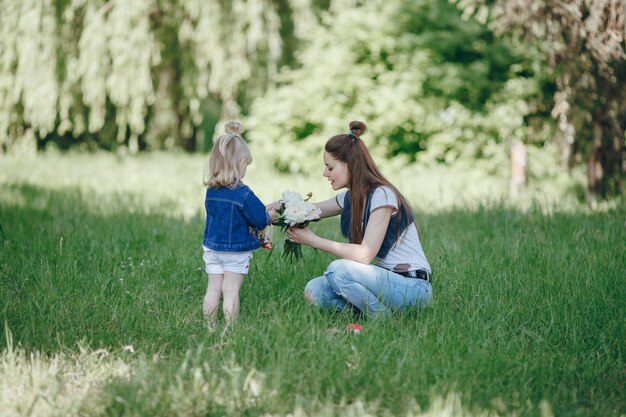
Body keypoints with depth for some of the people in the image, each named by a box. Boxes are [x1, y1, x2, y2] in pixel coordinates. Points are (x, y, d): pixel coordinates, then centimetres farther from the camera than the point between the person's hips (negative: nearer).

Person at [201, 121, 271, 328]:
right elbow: (261, 219, -16)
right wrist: (268, 217, 9)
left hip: (212, 248, 5)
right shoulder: (243, 194, -20)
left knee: (213, 290, 9)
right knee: (231, 292, -1)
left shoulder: (210, 192, 0)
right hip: (236, 251, -5)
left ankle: (210, 327, 14)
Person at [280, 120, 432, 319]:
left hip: (413, 287, -8)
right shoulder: (350, 197, 9)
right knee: (314, 290, -8)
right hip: (386, 279, 8)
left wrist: (313, 240, -19)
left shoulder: (382, 195, -17)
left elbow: (364, 254, -24)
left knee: (338, 269, -27)